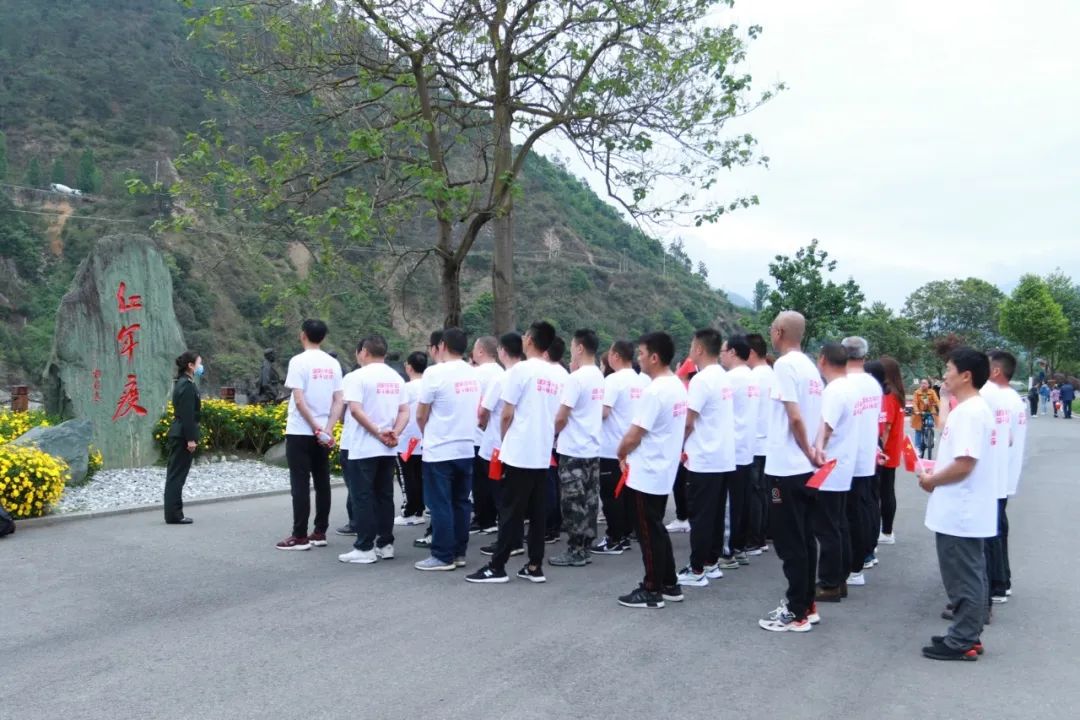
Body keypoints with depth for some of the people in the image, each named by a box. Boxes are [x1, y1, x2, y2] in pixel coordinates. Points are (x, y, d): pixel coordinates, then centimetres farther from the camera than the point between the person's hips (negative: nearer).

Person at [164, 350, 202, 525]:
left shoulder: (182, 383, 14)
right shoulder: (187, 386, -15)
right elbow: (187, 415, -20)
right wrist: (191, 439, -20)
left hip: (178, 434, 10)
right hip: (183, 435, -10)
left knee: (175, 474, 11)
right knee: (177, 475, -4)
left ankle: (173, 513, 17)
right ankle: (174, 515, 1)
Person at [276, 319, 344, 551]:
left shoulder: (299, 361, -10)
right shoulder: (333, 364, 7)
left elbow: (299, 400, -16)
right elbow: (339, 401, 3)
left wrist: (316, 428, -11)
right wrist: (327, 429, -3)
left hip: (300, 432, -5)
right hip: (323, 433, 6)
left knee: (300, 484, -2)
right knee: (322, 483, 9)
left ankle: (300, 536, 0)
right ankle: (320, 533, 15)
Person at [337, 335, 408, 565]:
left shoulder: (357, 377, -10)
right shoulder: (396, 378, 11)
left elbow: (355, 410, -20)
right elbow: (405, 411, 6)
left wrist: (378, 432, -16)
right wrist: (395, 433, -5)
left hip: (362, 448, -6)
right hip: (387, 449, 6)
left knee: (362, 498, 0)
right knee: (384, 496, 12)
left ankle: (364, 548, 2)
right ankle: (385, 544, 16)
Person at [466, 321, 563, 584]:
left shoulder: (521, 370, -11)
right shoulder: (559, 375, 7)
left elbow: (507, 414, -10)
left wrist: (504, 441, 5)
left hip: (518, 453, -6)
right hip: (543, 454, 6)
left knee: (511, 512, -1)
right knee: (538, 512, 9)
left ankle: (497, 567, 4)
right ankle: (535, 566, 13)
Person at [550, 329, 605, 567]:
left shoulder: (576, 378, -16)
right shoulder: (599, 377, 8)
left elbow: (561, 417, -16)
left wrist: (552, 432, 3)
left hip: (573, 450, -8)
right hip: (592, 448, 8)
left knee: (574, 503, -1)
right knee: (589, 502, 10)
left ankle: (575, 551, 4)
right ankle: (584, 549, 17)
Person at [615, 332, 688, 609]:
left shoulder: (654, 391, -21)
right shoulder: (678, 387, 8)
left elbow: (633, 435, -20)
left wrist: (621, 454, 1)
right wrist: (630, 452, 13)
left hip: (646, 474, -9)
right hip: (663, 470, 9)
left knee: (649, 533, 1)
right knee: (657, 529, 18)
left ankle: (652, 591, 10)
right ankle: (669, 585, 25)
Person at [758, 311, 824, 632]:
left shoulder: (785, 365, -15)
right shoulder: (810, 367, 12)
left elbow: (795, 417, -21)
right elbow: (815, 416, 14)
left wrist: (807, 452, -9)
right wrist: (812, 453, 12)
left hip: (787, 467, -9)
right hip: (806, 468, 9)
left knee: (790, 542, -1)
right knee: (805, 538, 14)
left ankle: (797, 613, 6)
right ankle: (806, 604, 23)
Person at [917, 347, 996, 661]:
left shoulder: (970, 412, -20)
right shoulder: (969, 409, 13)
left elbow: (965, 463, -26)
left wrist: (932, 480, -12)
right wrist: (936, 473, 9)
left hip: (959, 513, -11)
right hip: (962, 510, 11)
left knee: (962, 577, -1)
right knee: (968, 575, 16)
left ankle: (962, 642, 7)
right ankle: (967, 635, 25)